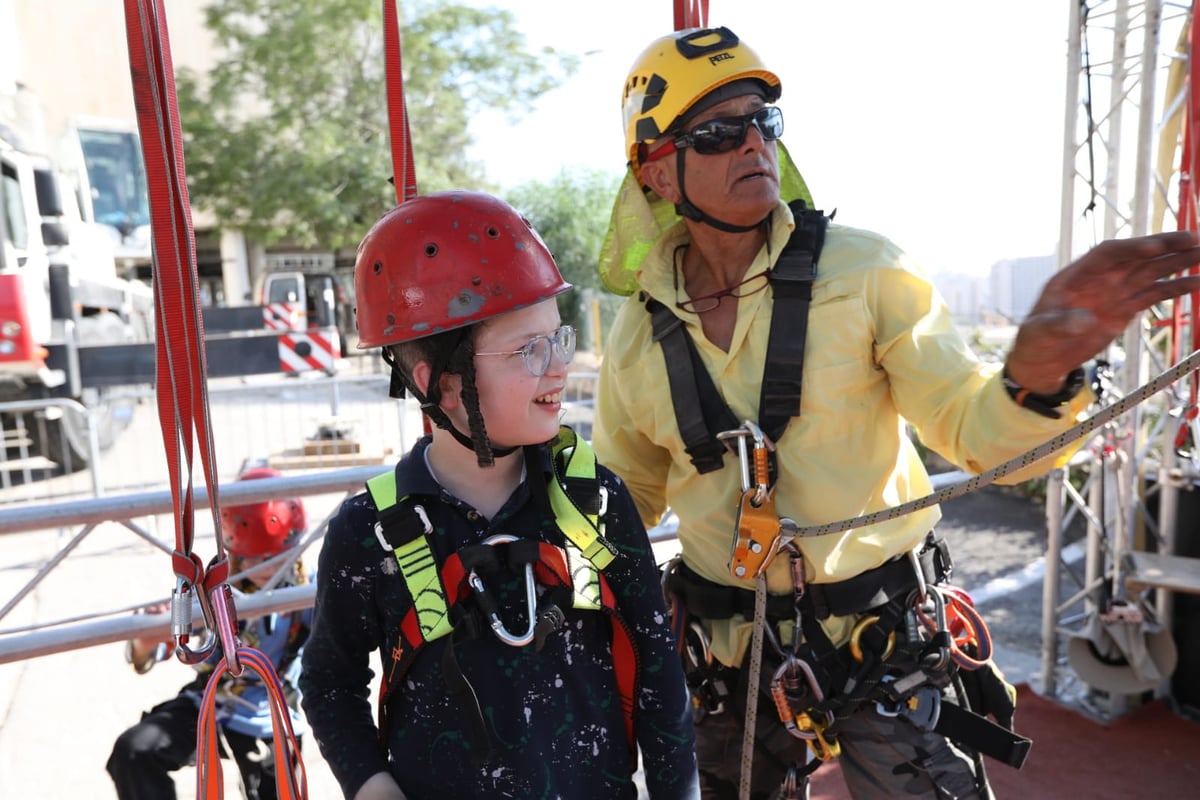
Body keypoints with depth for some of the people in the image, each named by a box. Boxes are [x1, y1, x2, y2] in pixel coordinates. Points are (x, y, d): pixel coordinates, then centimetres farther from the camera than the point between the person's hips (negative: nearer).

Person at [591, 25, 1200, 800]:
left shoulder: (863, 269, -12)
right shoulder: (637, 338, -6)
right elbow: (620, 508, 7)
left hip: (888, 643, -2)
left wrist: (1039, 370, -34)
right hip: (732, 656, 3)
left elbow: (979, 431, -15)